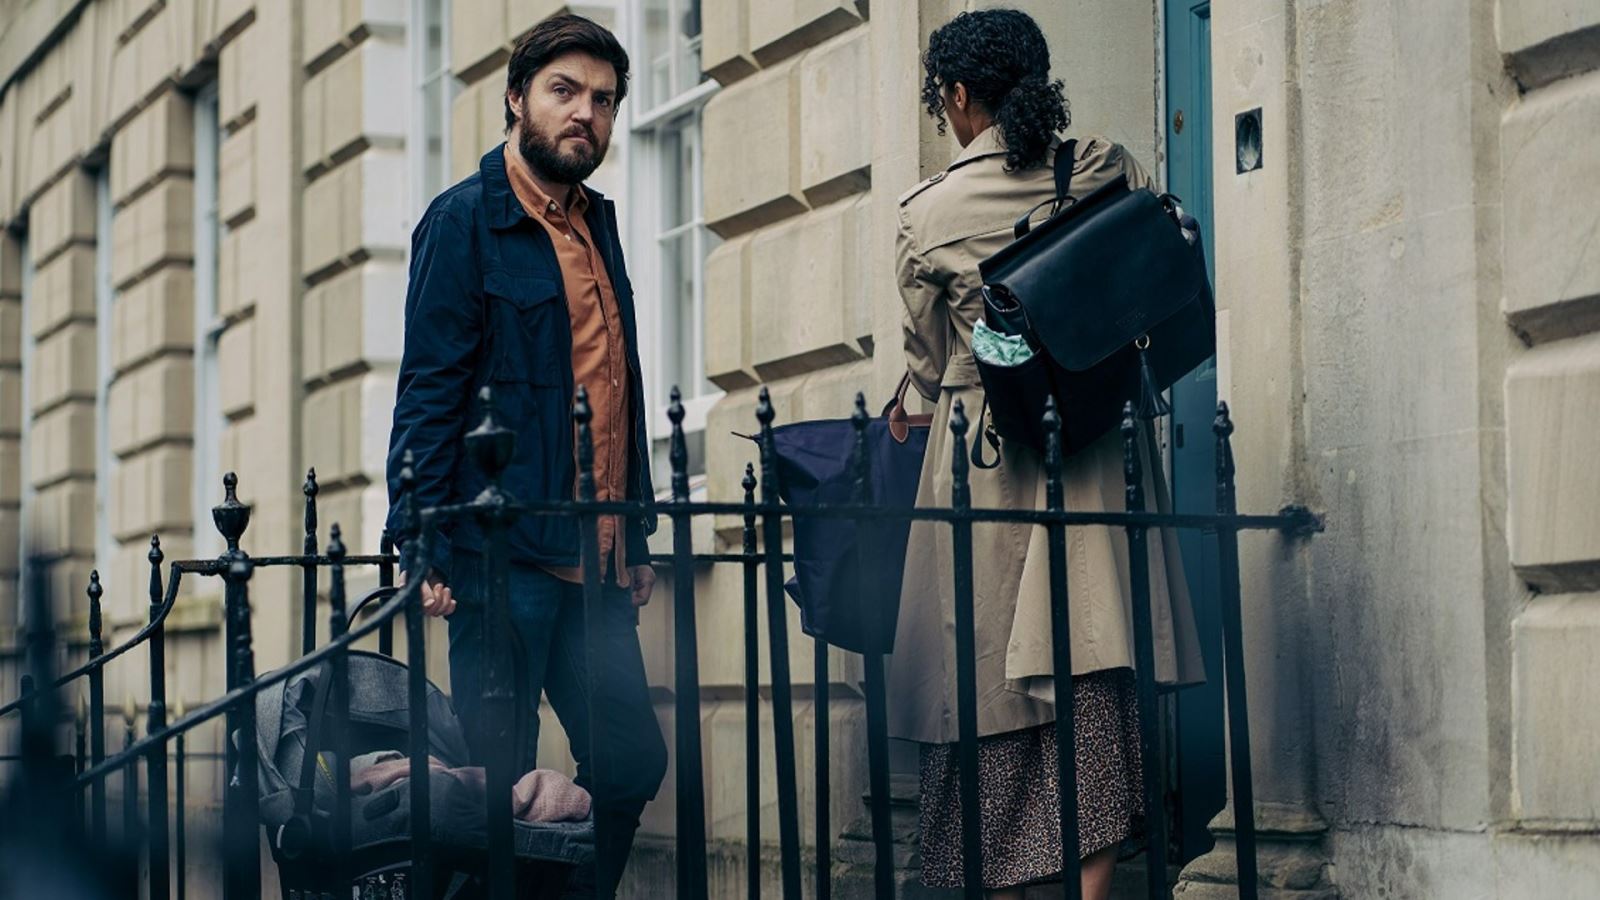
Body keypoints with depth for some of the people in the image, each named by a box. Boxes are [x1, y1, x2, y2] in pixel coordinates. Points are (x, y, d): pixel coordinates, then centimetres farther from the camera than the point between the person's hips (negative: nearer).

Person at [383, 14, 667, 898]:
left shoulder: (597, 224, 18)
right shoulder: (465, 219, -4)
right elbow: (429, 393, -9)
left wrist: (638, 539, 16)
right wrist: (423, 545, -15)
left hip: (595, 564, 7)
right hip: (506, 557, -7)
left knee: (631, 762, 8)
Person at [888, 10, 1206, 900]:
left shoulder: (931, 211, -3)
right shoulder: (1111, 170, 1)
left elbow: (929, 363, 9)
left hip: (985, 461, -2)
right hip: (1101, 460, 2)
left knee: (990, 690, 6)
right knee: (1094, 695, 1)